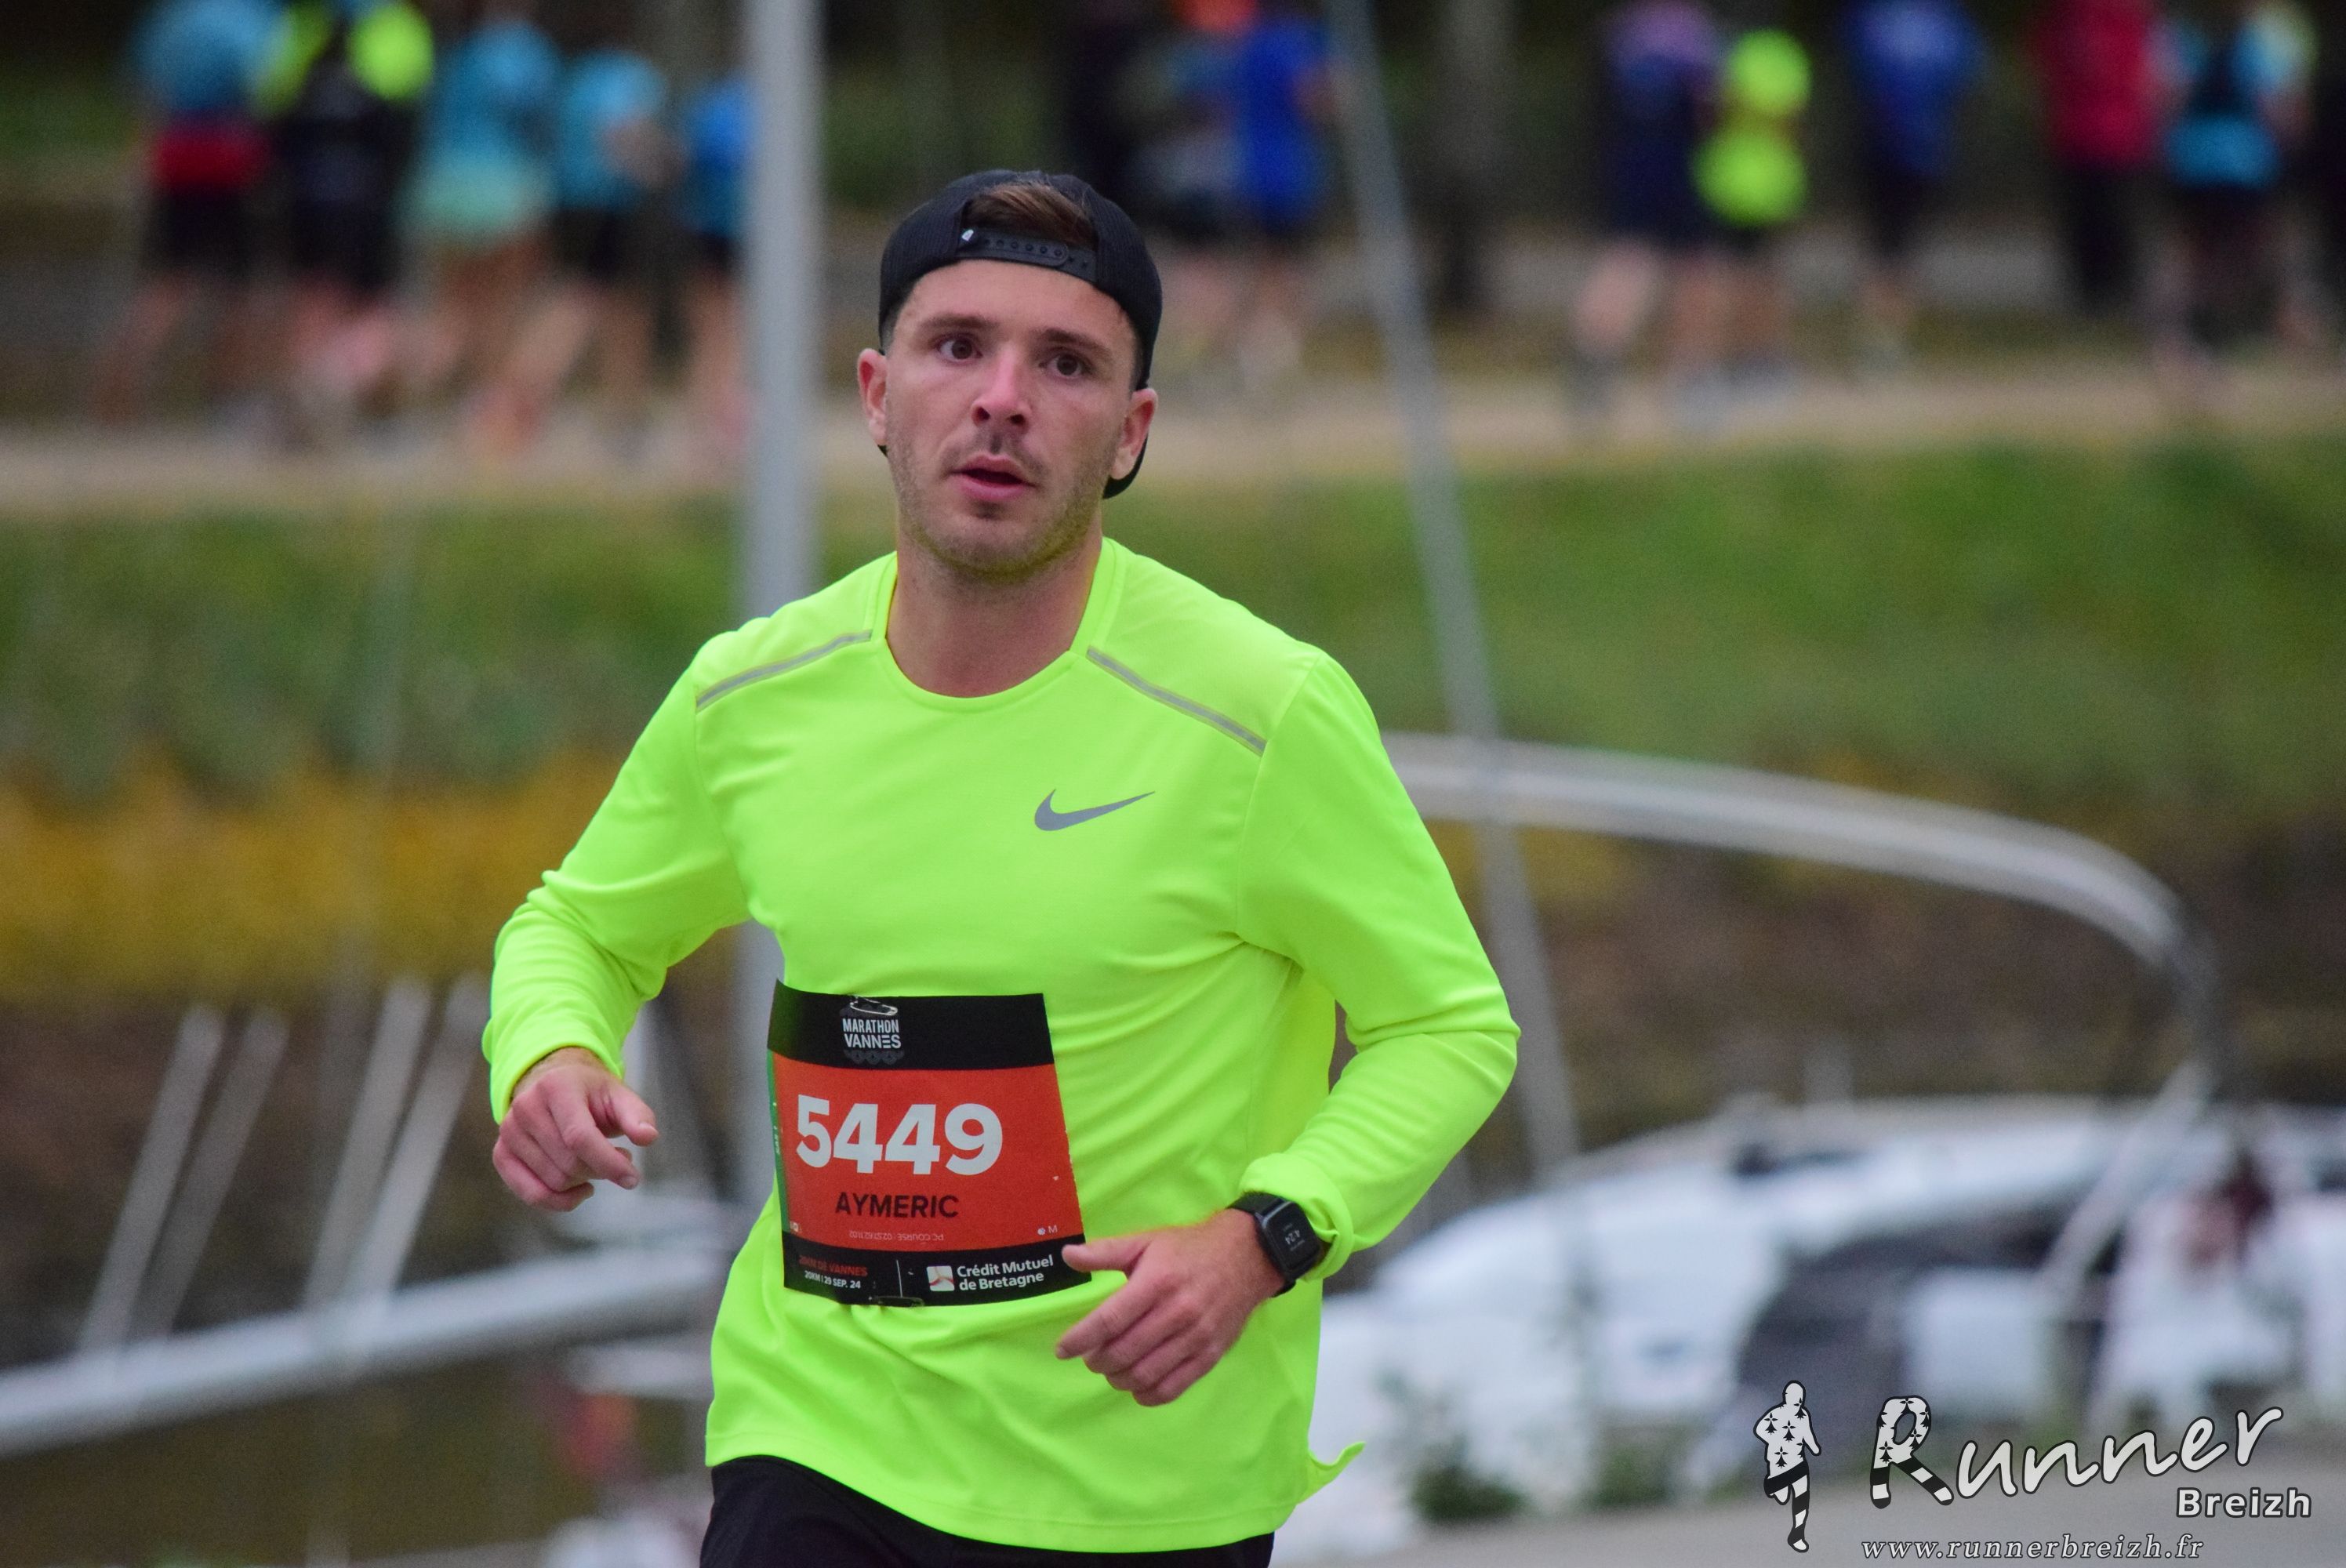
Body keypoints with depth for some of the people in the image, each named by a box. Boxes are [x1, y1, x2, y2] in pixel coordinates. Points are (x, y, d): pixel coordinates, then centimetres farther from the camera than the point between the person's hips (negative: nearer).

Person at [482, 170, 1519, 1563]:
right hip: (812, 1437, 2)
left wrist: (1265, 1238, -19)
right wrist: (548, 1057, -4)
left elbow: (1453, 1025, -3)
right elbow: (581, 923, 19)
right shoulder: (748, 699, 1)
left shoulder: (1264, 709, -11)